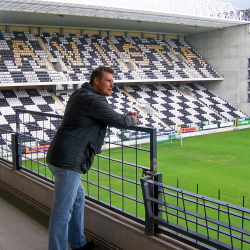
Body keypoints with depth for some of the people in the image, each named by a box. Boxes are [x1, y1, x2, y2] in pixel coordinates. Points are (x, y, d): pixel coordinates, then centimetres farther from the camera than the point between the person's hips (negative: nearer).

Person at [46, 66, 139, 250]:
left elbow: (108, 117, 27)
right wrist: (132, 119, 8)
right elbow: (120, 122, -14)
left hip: (60, 157, 11)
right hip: (68, 161, -11)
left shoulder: (81, 95, 18)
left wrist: (125, 117, 12)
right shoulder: (93, 100, -14)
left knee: (78, 198, 24)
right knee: (62, 212, -5)